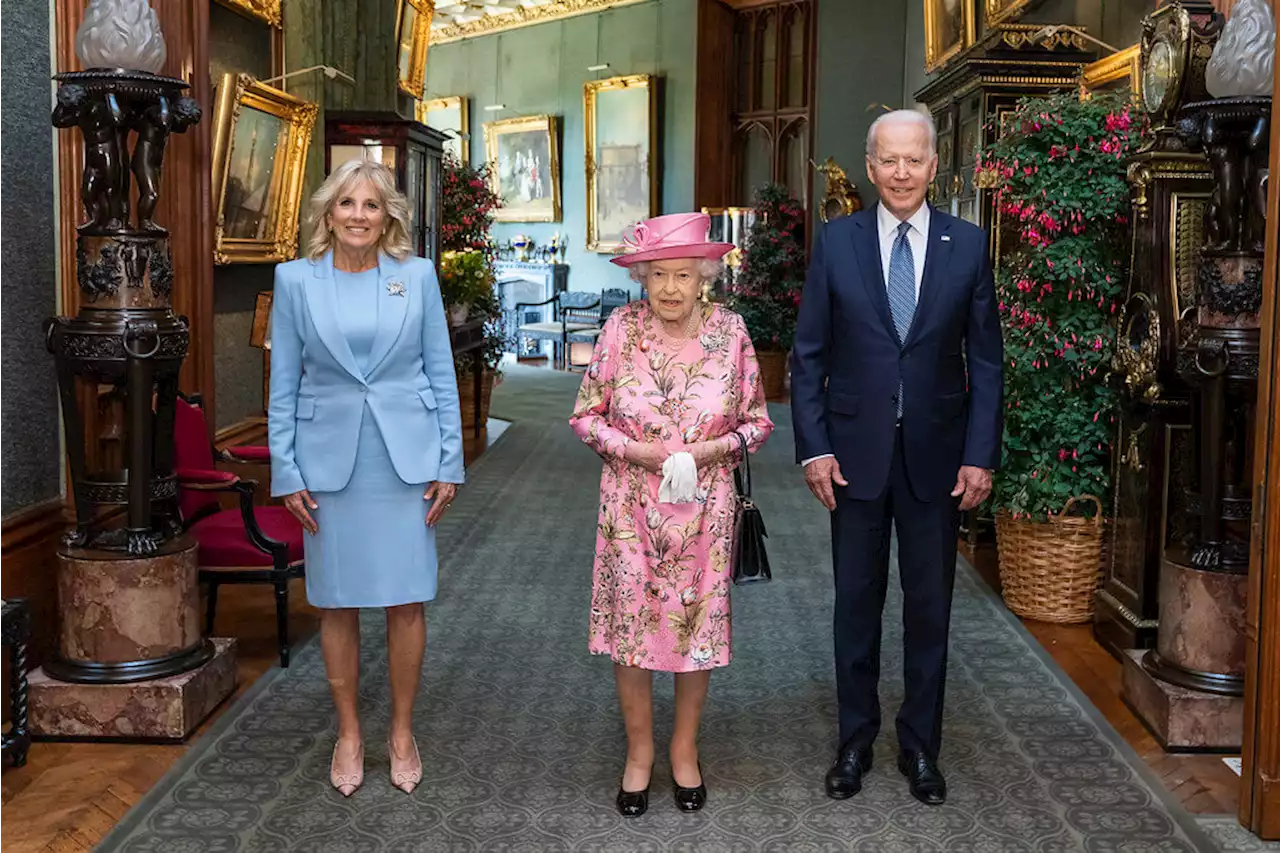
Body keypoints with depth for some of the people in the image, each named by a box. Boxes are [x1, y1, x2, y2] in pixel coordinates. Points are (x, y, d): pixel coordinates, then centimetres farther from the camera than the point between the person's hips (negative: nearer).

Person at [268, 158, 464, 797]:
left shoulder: (417, 276, 2)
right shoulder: (295, 280, 1)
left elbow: (441, 373, 4)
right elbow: (283, 384, 4)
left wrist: (449, 462, 0)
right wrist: (286, 472, -1)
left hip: (406, 458, 0)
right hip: (329, 461, 0)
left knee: (407, 601, 4)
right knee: (337, 604, 8)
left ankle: (402, 733, 22)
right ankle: (348, 735, 24)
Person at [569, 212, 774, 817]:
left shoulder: (729, 330, -5)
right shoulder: (621, 328, -6)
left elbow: (758, 421, 3)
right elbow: (586, 415, 0)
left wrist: (711, 448, -14)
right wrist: (635, 450, -15)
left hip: (703, 508, 0)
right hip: (631, 507, 0)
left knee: (698, 625, 10)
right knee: (630, 625, 5)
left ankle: (685, 749, 30)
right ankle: (639, 751, 25)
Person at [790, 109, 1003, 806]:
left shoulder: (968, 245, 1)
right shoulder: (836, 243, -1)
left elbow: (985, 357, 2)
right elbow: (808, 354, 0)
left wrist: (981, 455, -4)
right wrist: (814, 448, -6)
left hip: (936, 455, 1)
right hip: (855, 452, 0)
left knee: (929, 606, 10)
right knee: (856, 603, 10)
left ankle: (920, 746, 26)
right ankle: (855, 740, 26)